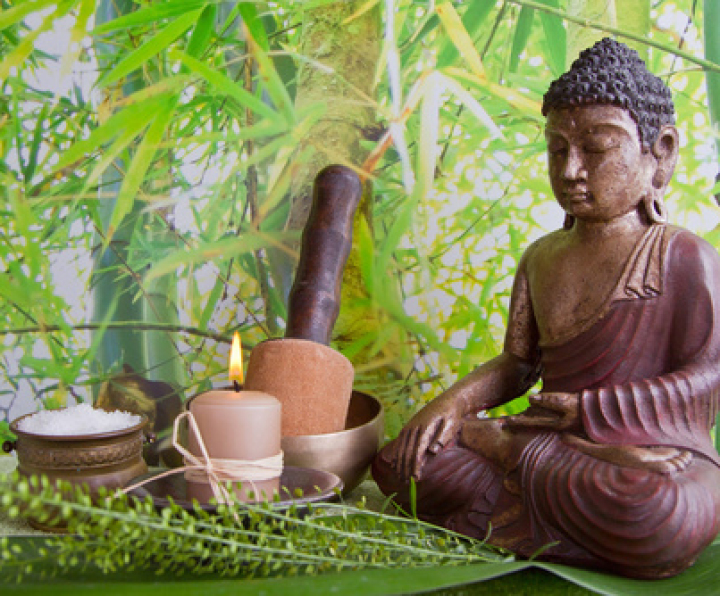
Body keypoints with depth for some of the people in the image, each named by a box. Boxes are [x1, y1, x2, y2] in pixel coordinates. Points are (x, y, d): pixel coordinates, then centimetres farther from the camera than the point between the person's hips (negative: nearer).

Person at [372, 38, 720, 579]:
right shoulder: (541, 258, 13)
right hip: (564, 447, 5)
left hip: (659, 456, -4)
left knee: (660, 516, -43)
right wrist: (455, 401, -6)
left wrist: (586, 409, -14)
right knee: (397, 462, -10)